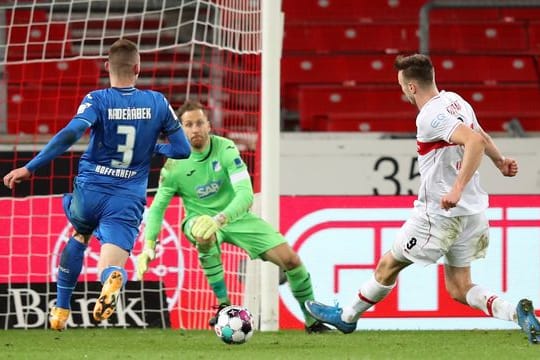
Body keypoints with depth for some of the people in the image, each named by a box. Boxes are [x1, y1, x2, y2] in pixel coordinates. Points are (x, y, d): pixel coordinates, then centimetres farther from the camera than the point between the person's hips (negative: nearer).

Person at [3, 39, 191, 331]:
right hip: (128, 201, -1)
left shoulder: (97, 100, -6)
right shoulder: (157, 103, 3)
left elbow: (70, 134, -21)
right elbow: (182, 149, 6)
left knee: (79, 237, 33)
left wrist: (29, 168, -21)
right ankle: (113, 279, -47)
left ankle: (61, 310, 35)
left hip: (89, 191, 1)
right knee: (110, 268, -7)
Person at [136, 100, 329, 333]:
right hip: (199, 219, -1)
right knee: (205, 237, -40)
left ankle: (312, 320, 10)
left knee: (290, 259, -12)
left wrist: (219, 219, -47)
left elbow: (245, 194, -29)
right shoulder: (175, 165, -15)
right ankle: (224, 306, -25)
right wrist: (148, 246, -23)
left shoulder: (225, 149, -19)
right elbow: (157, 207, -8)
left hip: (234, 216, 1)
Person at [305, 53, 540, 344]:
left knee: (389, 265, 12)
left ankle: (347, 317, 29)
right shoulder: (455, 101, 7)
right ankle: (515, 313, -13)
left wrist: (457, 189, -37)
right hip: (472, 212, 8)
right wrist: (500, 161, 38)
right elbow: (481, 138, 24)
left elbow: (475, 141, -34)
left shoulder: (430, 117, -21)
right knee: (459, 288, 9)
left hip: (439, 212, -8)